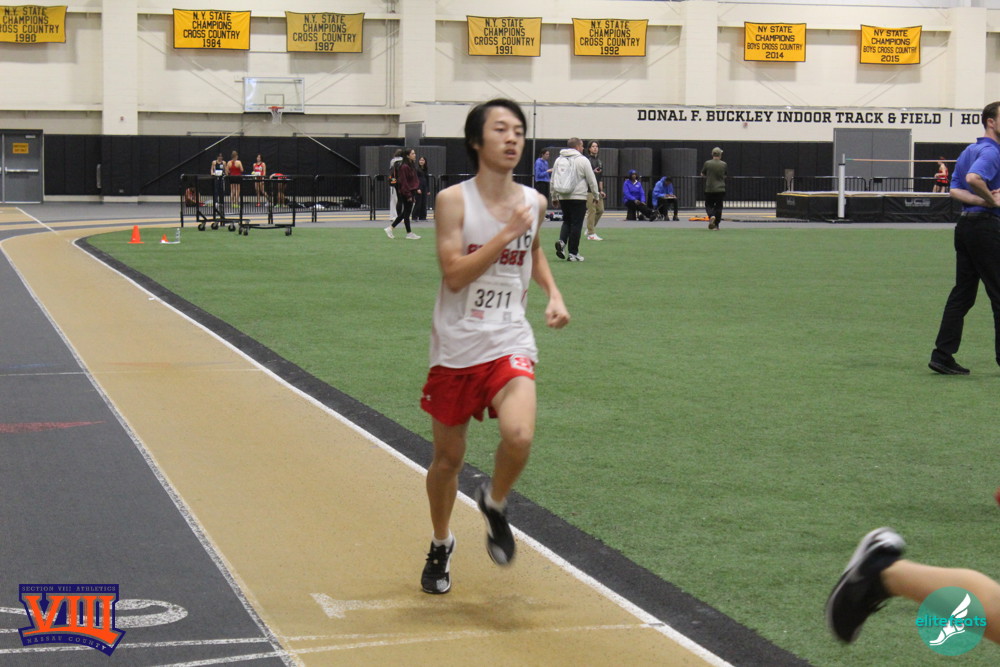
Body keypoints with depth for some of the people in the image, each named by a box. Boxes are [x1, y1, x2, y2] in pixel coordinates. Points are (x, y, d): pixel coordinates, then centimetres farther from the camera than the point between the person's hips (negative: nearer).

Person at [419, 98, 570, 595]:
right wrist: (507, 233, -22)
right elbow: (454, 274, -18)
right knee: (448, 457, 11)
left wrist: (553, 293, 10)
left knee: (518, 435, -25)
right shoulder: (453, 200, -8)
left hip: (509, 343, 2)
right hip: (455, 348, -1)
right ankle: (441, 545, 37)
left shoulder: (533, 202, 4)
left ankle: (494, 503, 8)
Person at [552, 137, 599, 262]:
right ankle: (573, 253, 3)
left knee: (567, 220, 20)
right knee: (576, 224, 2)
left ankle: (562, 241, -6)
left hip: (563, 198, 5)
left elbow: (553, 180, 13)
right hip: (578, 197, -5)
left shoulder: (559, 160, 9)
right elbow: (592, 180, -4)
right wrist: (596, 194, 8)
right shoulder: (582, 160, -6)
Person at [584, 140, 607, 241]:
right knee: (591, 211, -9)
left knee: (600, 210, 7)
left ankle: (589, 229, 22)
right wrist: (593, 172, -21)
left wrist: (601, 190, 13)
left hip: (597, 190, 7)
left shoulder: (599, 161, 18)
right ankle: (591, 234, -5)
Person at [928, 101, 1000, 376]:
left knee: (962, 293, 8)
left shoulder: (968, 151, 16)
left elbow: (955, 189, 9)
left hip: (965, 225, 9)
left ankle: (942, 355, 4)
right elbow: (974, 178, -32)